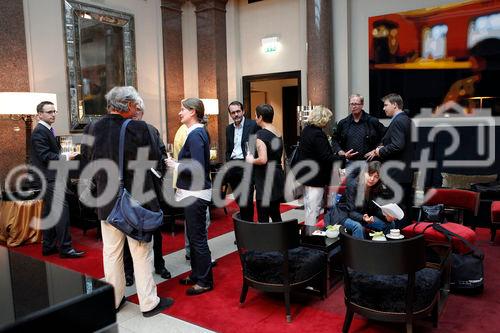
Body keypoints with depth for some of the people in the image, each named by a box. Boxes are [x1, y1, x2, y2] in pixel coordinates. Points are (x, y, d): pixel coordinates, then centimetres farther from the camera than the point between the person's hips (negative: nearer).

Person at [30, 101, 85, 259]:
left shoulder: (47, 130, 18)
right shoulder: (40, 132, -13)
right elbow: (45, 156, -21)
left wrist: (64, 155, 12)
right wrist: (66, 158, -20)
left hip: (50, 177, 11)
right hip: (49, 178, -11)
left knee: (49, 211, 14)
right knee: (61, 210, -12)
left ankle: (48, 246, 22)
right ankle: (65, 248, -10)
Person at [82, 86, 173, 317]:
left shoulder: (91, 130, -3)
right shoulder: (139, 128, -16)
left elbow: (87, 164, 4)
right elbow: (152, 159, -7)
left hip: (107, 202, 4)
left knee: (111, 252, 17)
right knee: (141, 253, 8)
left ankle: (113, 300, 31)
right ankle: (149, 303, 19)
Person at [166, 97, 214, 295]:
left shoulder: (195, 135, -18)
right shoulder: (199, 132, 12)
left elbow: (197, 168, -26)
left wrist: (176, 166, -13)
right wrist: (178, 163, 8)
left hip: (195, 194, -10)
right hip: (193, 192, 10)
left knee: (198, 238, 0)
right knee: (194, 236, 18)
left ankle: (205, 281, 13)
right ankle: (197, 275, 32)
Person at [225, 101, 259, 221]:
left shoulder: (253, 125, -4)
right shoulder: (229, 128, 14)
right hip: (233, 166, 6)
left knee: (247, 198, -6)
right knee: (238, 199, 11)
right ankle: (243, 221, 24)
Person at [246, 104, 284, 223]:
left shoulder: (261, 134, -15)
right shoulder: (277, 133, 10)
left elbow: (263, 159, -26)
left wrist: (251, 160, -7)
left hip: (266, 179, -9)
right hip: (278, 176, 9)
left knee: (263, 217, -2)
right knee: (275, 214, 19)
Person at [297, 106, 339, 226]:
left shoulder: (306, 130, 8)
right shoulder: (318, 134, -21)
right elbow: (327, 156, -22)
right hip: (316, 176, -10)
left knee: (308, 206, 19)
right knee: (314, 207, -2)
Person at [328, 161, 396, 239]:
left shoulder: (378, 188, -7)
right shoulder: (353, 184, -23)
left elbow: (376, 209, -4)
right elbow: (351, 211, -24)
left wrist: (386, 217, -25)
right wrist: (363, 218, -43)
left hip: (363, 215, 6)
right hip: (343, 214, -6)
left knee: (390, 224, -6)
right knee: (358, 227, -36)